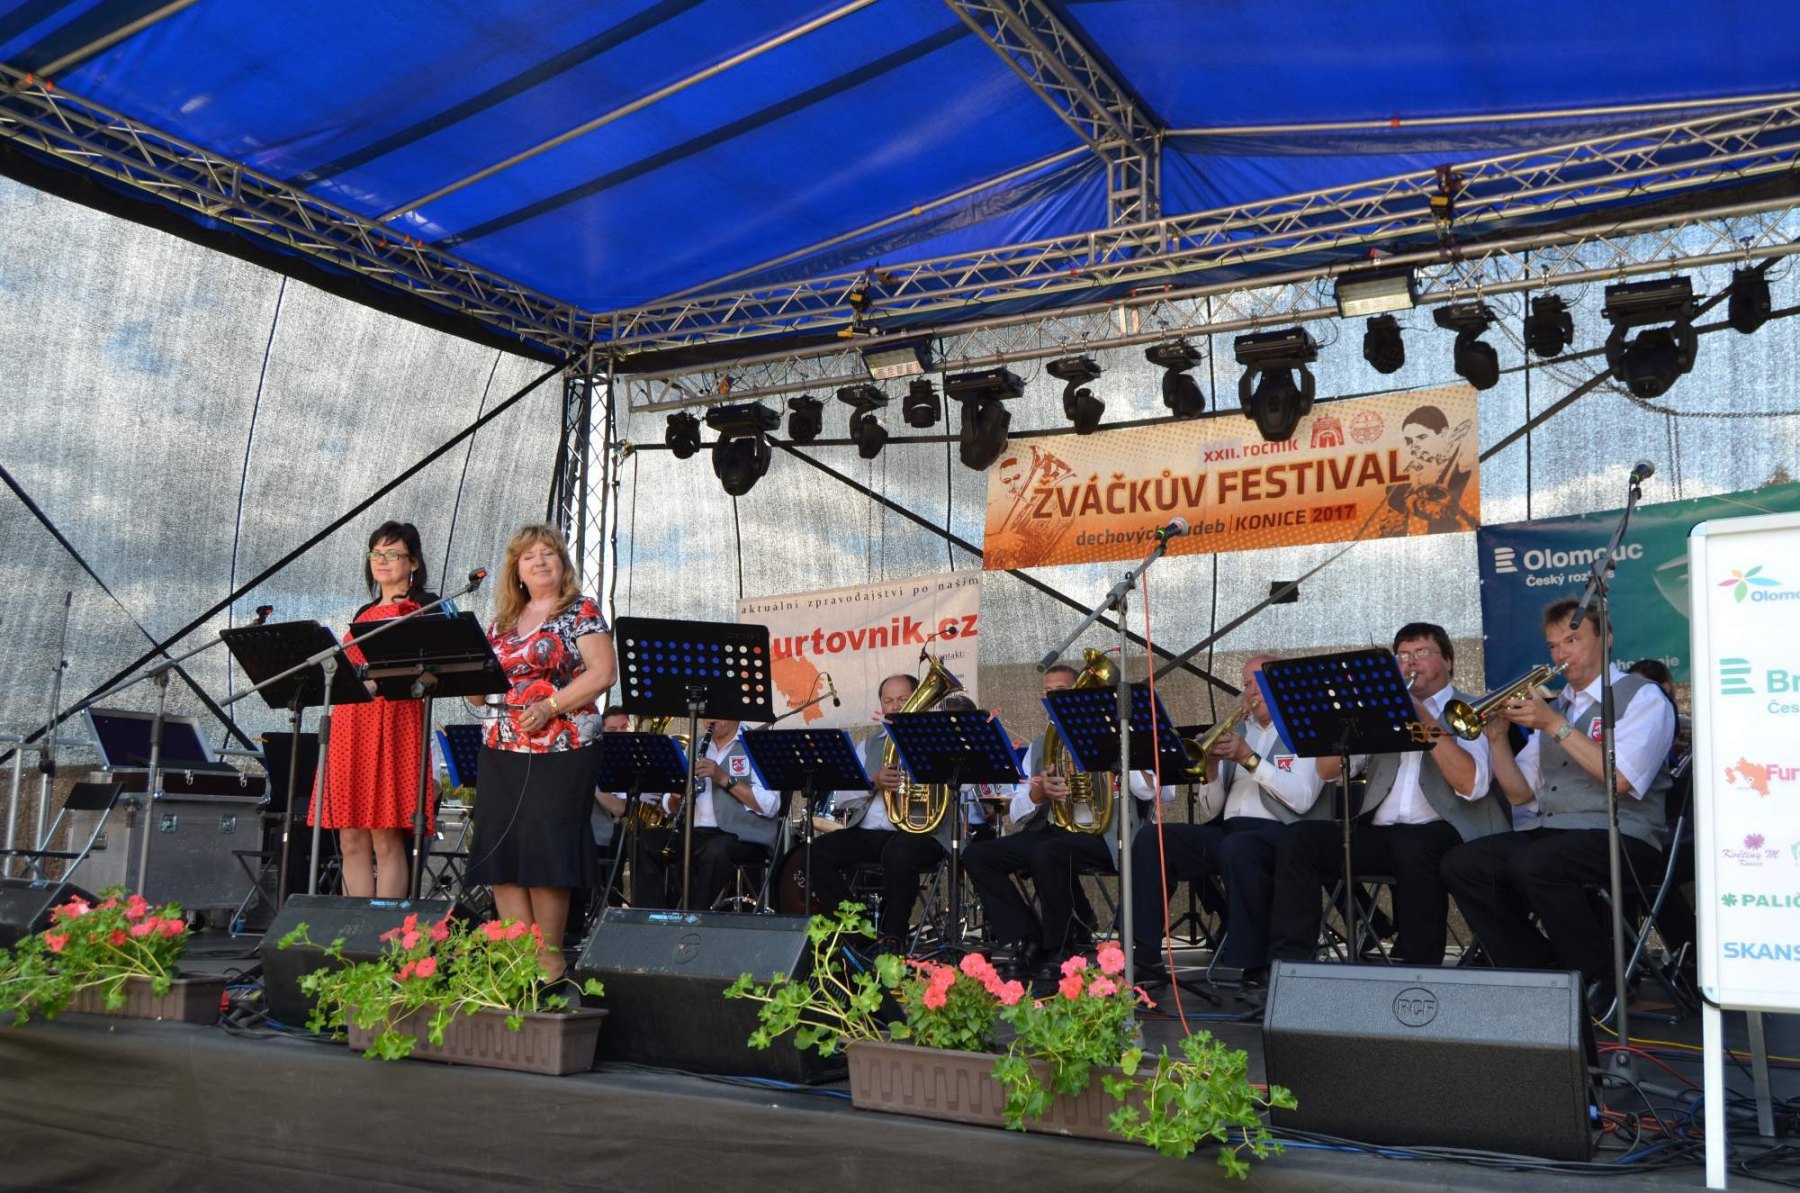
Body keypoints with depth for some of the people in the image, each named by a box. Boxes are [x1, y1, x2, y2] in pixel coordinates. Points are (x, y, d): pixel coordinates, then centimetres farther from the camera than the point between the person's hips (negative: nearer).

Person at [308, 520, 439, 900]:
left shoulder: (423, 609, 2)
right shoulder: (365, 613, 24)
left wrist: (378, 681, -21)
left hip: (393, 722, -7)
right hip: (349, 725, 7)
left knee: (386, 837, -9)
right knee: (351, 839, 4)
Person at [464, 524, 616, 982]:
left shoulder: (581, 612, 1)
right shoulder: (503, 622, 17)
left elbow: (603, 673, -10)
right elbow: (480, 688, 19)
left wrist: (550, 706, -18)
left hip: (560, 750, -6)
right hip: (502, 751, 6)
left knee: (545, 853, -7)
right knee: (500, 854, 2)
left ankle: (549, 956, 2)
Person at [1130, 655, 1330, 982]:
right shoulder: (1236, 733, 22)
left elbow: (1302, 799, -10)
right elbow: (1208, 813, 17)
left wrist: (1249, 758, -11)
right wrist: (1211, 768, -2)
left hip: (1279, 833, -6)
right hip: (1227, 831, 6)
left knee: (1237, 847, -37)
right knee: (1151, 839, -14)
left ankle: (1247, 964, -26)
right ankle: (1143, 952, -15)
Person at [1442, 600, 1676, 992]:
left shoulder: (1642, 697, 2)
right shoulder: (1553, 707, 20)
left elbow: (1620, 778, -15)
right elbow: (1520, 793, 16)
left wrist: (1555, 726, -15)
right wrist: (1496, 735, 1)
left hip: (1623, 838, -7)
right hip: (1552, 834, 7)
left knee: (1534, 864, -34)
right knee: (1461, 864, -12)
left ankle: (1604, 983, -15)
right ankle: (1538, 971, -3)